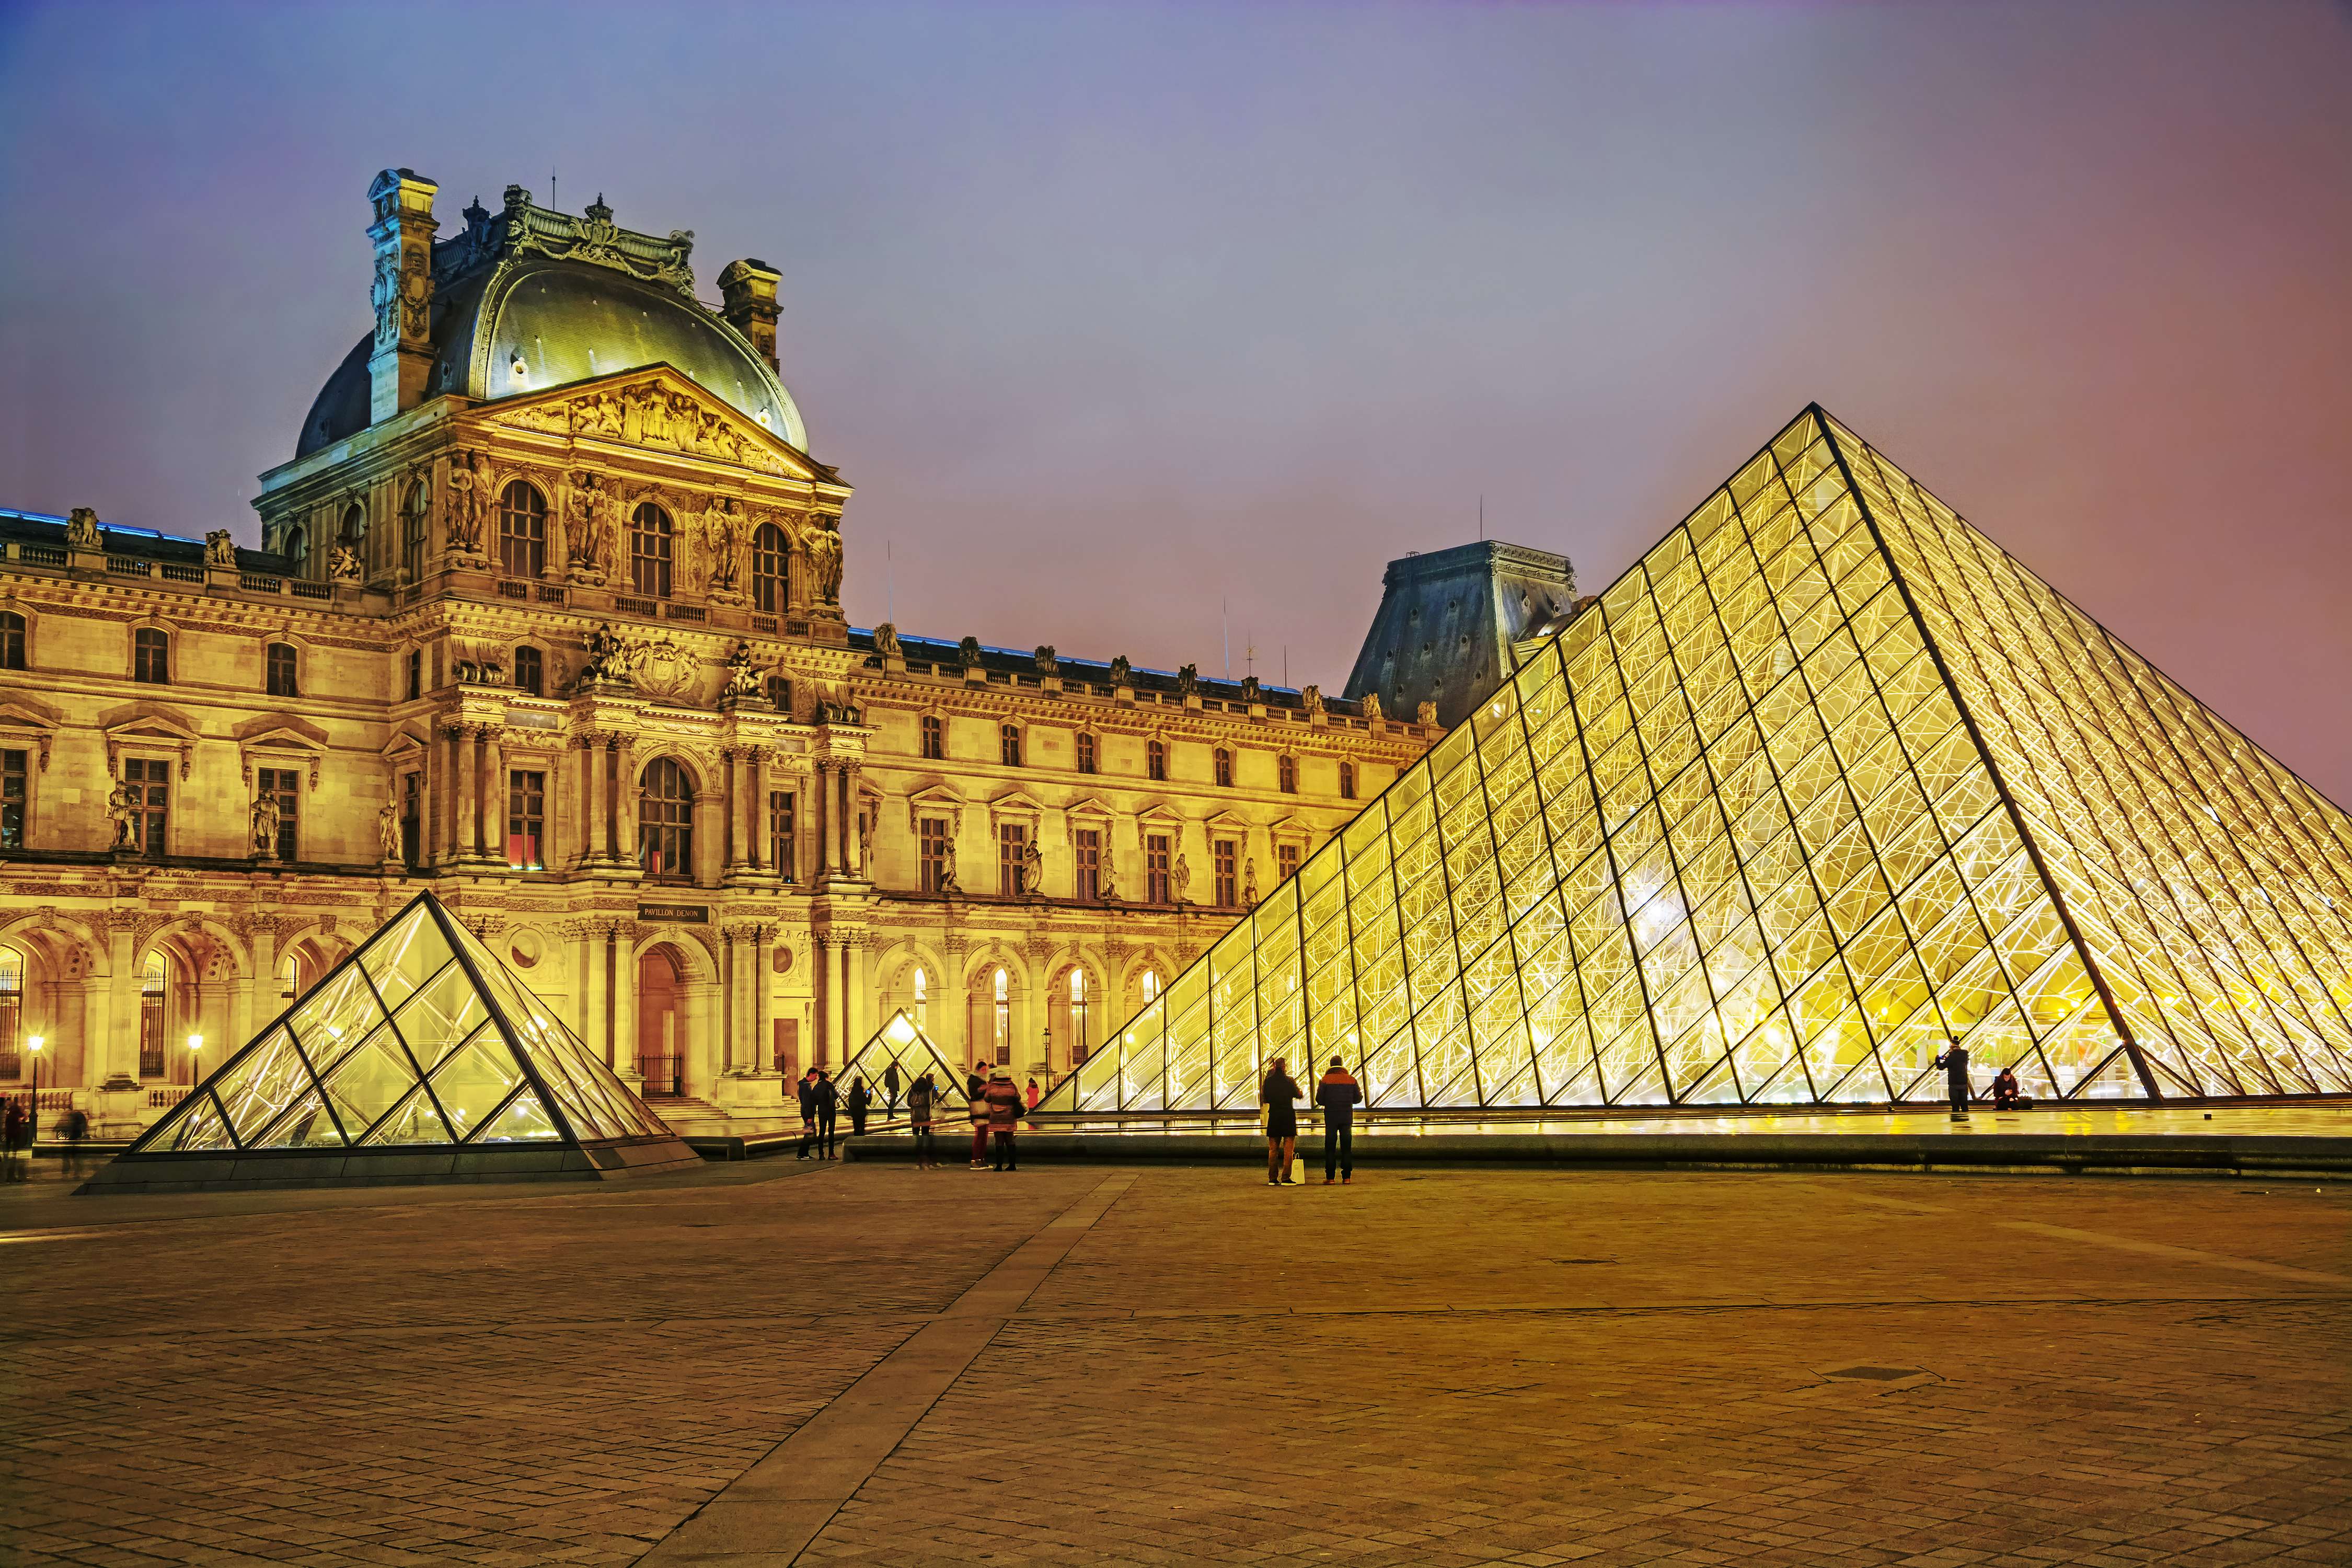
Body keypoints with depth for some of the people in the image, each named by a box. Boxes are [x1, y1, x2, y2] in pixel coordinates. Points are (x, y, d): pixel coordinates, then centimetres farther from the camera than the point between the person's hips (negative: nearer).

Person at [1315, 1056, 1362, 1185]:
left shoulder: (1325, 1080, -4)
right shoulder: (1351, 1080, 2)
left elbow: (1320, 1100, -5)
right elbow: (1358, 1099, 7)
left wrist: (1319, 1089, 15)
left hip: (1331, 1116, -2)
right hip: (1347, 1116, 2)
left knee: (1330, 1147, 3)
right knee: (1347, 1147, 6)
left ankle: (1330, 1177, -2)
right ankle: (1347, 1177, 1)